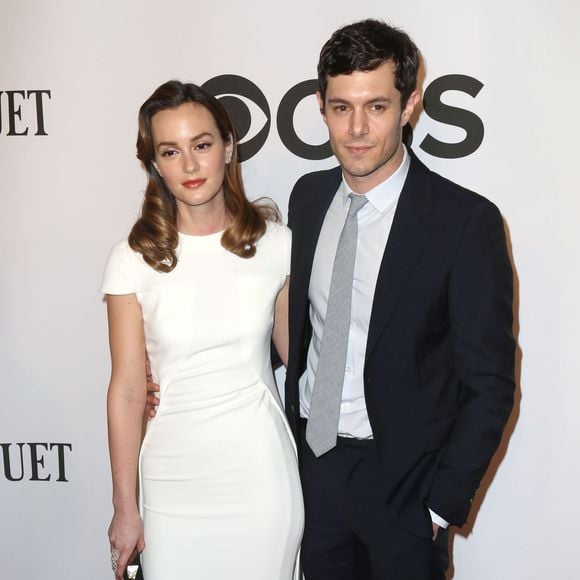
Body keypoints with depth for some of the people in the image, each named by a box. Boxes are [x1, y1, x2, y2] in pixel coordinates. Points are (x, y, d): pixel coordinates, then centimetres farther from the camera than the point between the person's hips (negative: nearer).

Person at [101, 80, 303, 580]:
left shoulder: (276, 244, -6)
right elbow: (127, 392, -5)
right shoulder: (133, 259, -8)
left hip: (260, 469, 1)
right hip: (175, 478, 0)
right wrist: (125, 508, 1)